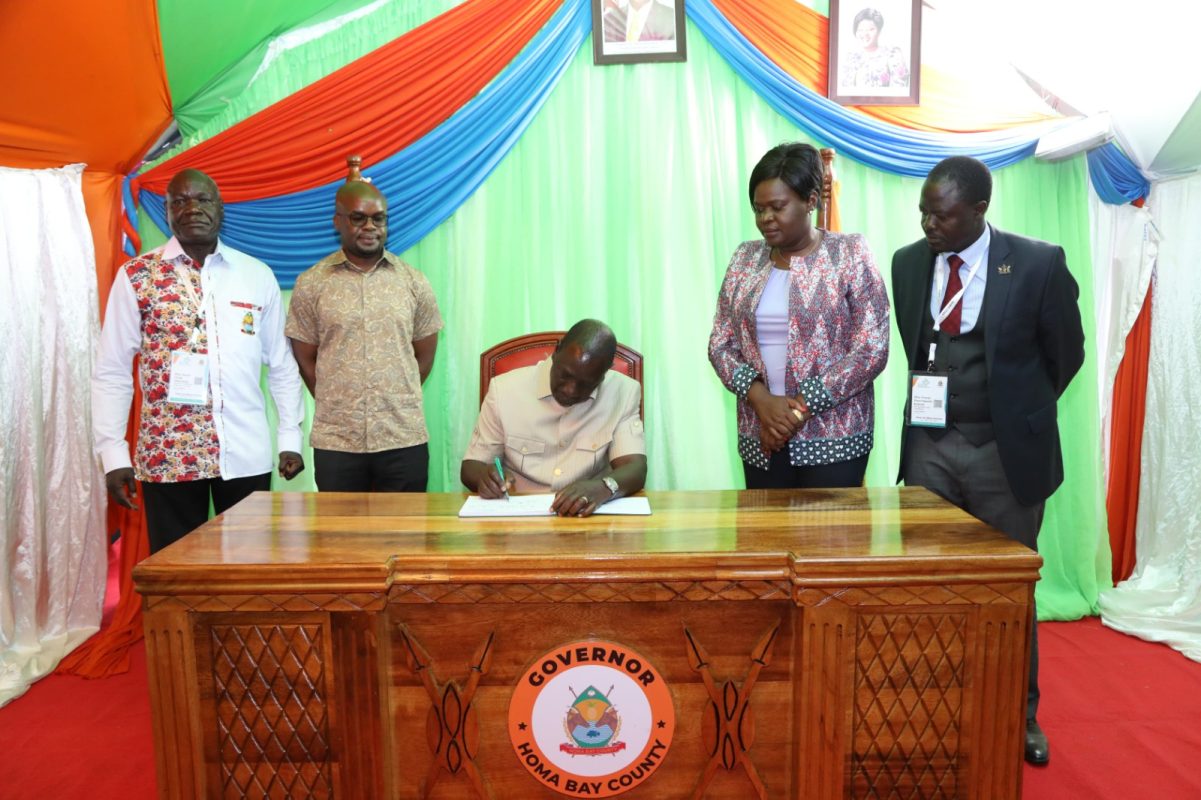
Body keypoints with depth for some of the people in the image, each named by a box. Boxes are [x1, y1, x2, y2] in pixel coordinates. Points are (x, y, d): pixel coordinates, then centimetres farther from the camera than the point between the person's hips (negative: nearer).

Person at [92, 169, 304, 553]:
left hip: (247, 454, 2)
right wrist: (113, 453, -6)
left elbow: (281, 364, 9)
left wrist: (289, 437, 5)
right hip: (168, 456, -1)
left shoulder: (258, 276, 5)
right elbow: (112, 372, 0)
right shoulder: (136, 276, 0)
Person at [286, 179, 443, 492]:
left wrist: (396, 404, 9)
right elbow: (305, 360, 7)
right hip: (335, 442, 0)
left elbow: (424, 356, 10)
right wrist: (338, 407, 7)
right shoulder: (310, 284, 2)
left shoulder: (414, 282, 4)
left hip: (405, 440, 1)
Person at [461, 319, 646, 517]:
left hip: (589, 517, -1)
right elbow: (471, 468, 2)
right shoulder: (505, 390, -6)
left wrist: (603, 487, -34)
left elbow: (635, 470, -13)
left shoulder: (624, 392, -5)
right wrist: (484, 477, -21)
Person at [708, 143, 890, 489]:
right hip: (760, 440, 3)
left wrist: (802, 407, -14)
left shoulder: (850, 254, -4)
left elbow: (872, 349, -9)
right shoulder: (745, 258, 6)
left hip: (832, 439, -3)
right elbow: (720, 344, 5)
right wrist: (760, 399, -11)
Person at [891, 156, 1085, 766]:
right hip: (930, 447, 3)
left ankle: (1020, 716, 29)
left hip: (1006, 451, -2)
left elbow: (1066, 351, 2)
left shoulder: (1038, 264, -10)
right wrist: (934, 401, 11)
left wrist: (1021, 411, 10)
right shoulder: (907, 263, 1)